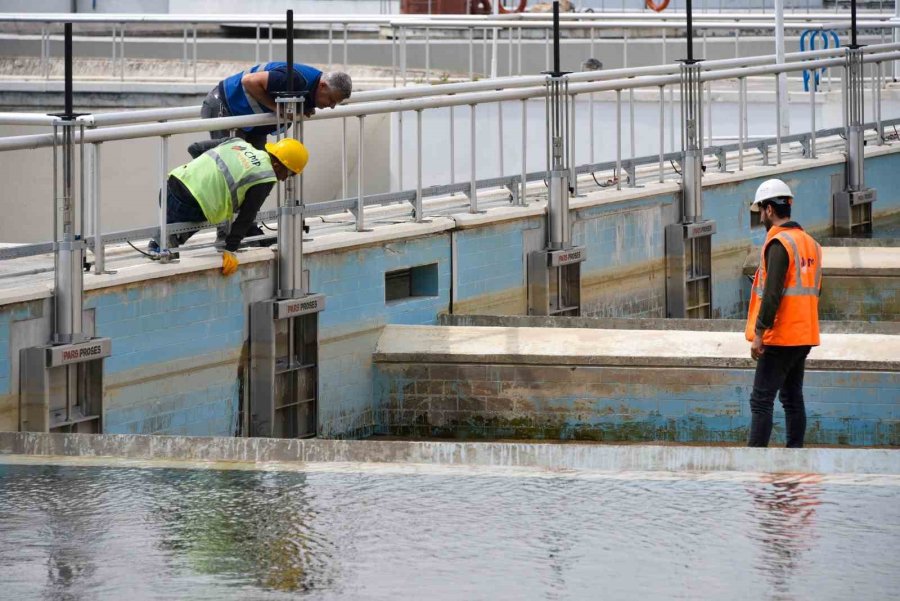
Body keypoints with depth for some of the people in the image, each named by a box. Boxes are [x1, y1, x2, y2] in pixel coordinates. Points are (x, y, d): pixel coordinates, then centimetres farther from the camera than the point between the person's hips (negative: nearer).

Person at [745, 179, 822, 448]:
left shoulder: (779, 243, -13)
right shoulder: (810, 243, 15)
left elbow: (772, 293, -20)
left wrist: (759, 333, -18)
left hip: (780, 337, -9)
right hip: (805, 335, 9)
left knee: (761, 400, -8)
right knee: (792, 398, 13)